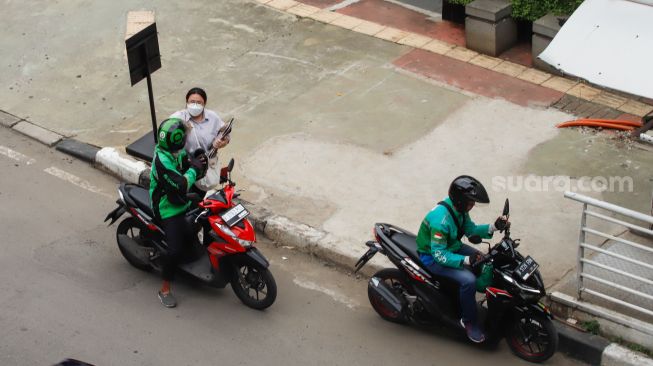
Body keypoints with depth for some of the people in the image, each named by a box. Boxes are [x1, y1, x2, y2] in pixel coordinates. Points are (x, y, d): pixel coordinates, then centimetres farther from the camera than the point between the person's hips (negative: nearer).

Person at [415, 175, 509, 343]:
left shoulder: (459, 210, -5)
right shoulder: (441, 219, -34)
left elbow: (471, 230, 7)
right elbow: (439, 255, -32)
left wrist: (493, 227, -9)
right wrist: (466, 260, -39)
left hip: (452, 247, 10)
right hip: (432, 258, -10)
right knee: (468, 280, -26)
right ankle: (468, 322, -7)